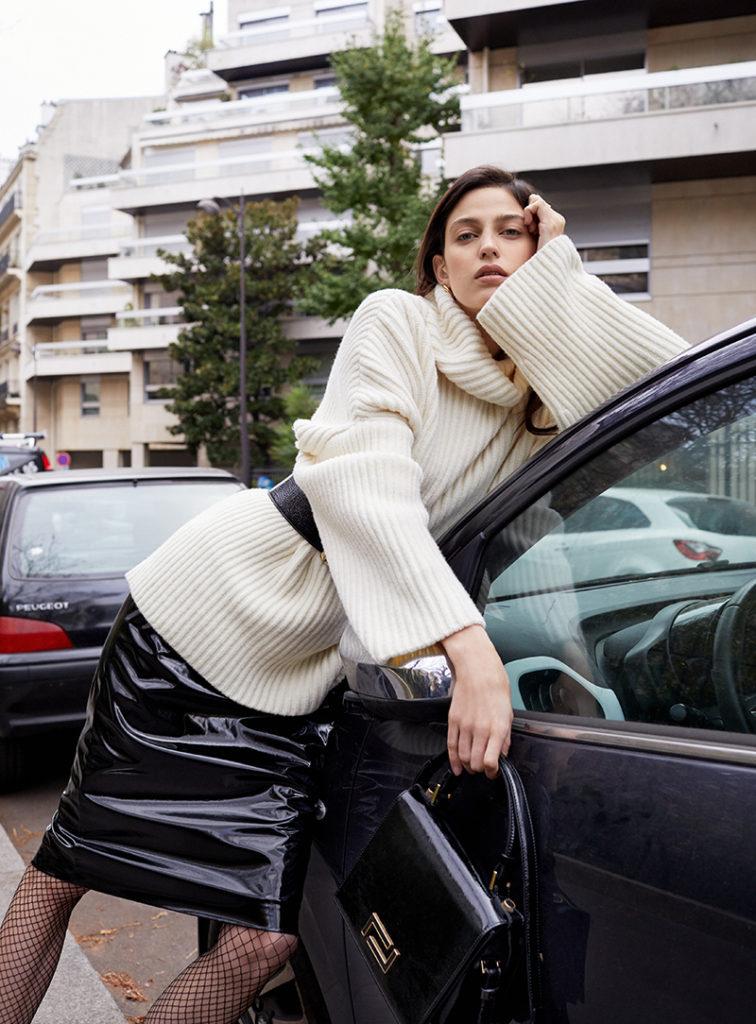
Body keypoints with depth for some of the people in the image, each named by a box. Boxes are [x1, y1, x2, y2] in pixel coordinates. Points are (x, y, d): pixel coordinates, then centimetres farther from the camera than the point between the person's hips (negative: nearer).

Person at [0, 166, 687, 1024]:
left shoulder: (547, 391, 6)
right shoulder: (397, 321, -8)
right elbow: (364, 478, -23)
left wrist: (558, 271, -6)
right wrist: (467, 643, -34)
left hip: (300, 678, 4)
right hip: (209, 610, -4)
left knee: (262, 940, -2)